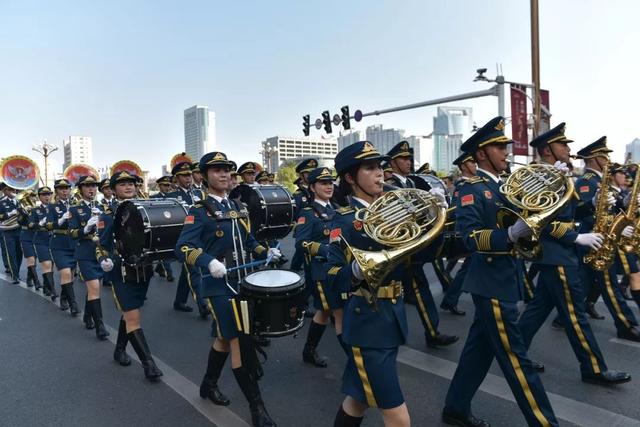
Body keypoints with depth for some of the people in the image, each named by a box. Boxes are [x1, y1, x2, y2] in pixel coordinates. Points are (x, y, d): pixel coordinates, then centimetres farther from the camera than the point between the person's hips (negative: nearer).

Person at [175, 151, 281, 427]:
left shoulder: (237, 207, 11)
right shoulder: (199, 211, -10)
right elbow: (183, 248, -18)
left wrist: (265, 252, 2)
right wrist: (209, 262, -34)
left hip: (241, 281, 7)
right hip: (220, 285, -7)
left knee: (225, 337, 19)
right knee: (240, 340, -6)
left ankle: (209, 385, 41)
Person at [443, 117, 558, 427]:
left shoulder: (502, 187, 14)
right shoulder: (472, 189, -13)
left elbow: (517, 221, 18)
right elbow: (471, 238, -24)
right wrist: (512, 234, -36)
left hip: (503, 278, 9)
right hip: (491, 282, -9)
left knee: (480, 349, 16)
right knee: (515, 357, 0)